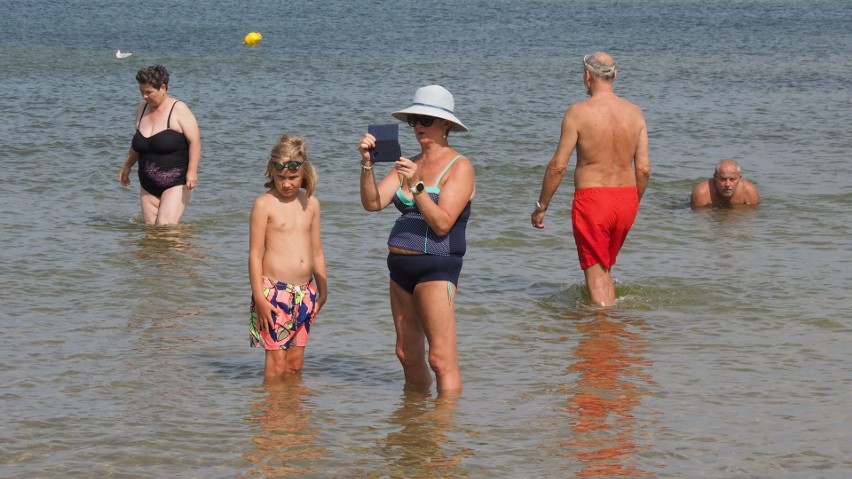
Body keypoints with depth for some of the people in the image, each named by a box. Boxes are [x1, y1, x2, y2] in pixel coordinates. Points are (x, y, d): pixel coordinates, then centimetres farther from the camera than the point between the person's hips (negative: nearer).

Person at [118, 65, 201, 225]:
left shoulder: (178, 109, -9)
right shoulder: (141, 110, 10)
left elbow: (195, 141, -14)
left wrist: (192, 172, -22)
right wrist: (127, 167, 24)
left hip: (176, 183, -7)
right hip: (148, 186, 7)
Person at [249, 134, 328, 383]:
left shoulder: (311, 203, 11)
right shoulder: (264, 204, -5)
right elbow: (255, 253, -6)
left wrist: (322, 290, 16)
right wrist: (259, 296, -11)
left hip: (305, 293, 5)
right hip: (274, 291, -5)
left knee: (295, 362, 10)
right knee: (276, 362, -5)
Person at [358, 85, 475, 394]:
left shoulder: (459, 167, -5)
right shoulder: (408, 165, 16)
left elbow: (442, 224, -15)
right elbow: (373, 203, 4)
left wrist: (417, 186, -23)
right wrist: (367, 164, -9)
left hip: (437, 267, -7)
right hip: (401, 265, 7)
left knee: (441, 359, -11)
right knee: (408, 355, 13)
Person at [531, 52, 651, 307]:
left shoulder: (578, 112, -10)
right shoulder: (634, 113, 3)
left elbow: (558, 165, -11)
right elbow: (644, 169, 1)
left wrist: (541, 206, -1)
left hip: (591, 197, -5)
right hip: (626, 198, 5)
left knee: (596, 273, 4)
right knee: (606, 267, 23)